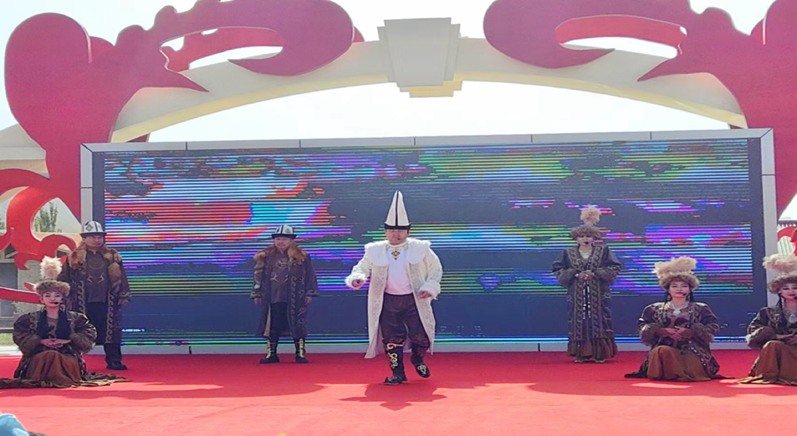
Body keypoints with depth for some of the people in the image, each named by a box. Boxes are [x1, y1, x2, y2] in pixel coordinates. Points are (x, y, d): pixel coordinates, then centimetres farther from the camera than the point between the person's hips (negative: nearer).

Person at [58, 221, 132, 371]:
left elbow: (121, 278, 12)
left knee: (111, 331, 2)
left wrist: (124, 296, 7)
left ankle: (114, 361, 11)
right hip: (82, 303, -1)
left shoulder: (112, 256, 9)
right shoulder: (75, 257, 3)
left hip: (107, 302, 1)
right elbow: (64, 279, 5)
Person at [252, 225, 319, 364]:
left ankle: (300, 354, 9)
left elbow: (310, 275, 2)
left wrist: (309, 293, -2)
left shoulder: (302, 257, -1)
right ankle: (271, 354, 15)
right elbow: (259, 276, 12)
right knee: (272, 326, 6)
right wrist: (257, 294, 11)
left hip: (295, 299, -2)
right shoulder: (266, 257, 7)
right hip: (273, 298, 3)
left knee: (297, 325, 1)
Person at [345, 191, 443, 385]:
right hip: (387, 302, 1)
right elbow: (362, 267, 6)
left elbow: (435, 269, 7)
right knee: (392, 339, 1)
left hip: (414, 300, -1)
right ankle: (397, 372, 17)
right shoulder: (375, 251, 2)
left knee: (421, 336, -2)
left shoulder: (421, 248, 0)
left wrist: (429, 287, -7)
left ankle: (418, 359, 30)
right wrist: (357, 278, -17)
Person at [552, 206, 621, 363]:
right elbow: (558, 271, 5)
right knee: (579, 322, -1)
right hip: (577, 295, 1)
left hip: (598, 294, -1)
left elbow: (614, 268, 1)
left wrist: (595, 273, -11)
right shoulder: (568, 253, 7)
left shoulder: (603, 251, 5)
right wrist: (576, 274, -9)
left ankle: (600, 353, 0)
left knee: (598, 320, -4)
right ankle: (581, 354, 4)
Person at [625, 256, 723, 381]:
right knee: (663, 352, -37)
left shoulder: (701, 309, 12)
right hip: (665, 347, 0)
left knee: (693, 372, -27)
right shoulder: (655, 309, 14)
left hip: (693, 351, 1)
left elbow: (713, 327, 3)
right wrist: (662, 331, -12)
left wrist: (690, 332, -13)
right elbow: (642, 327, 7)